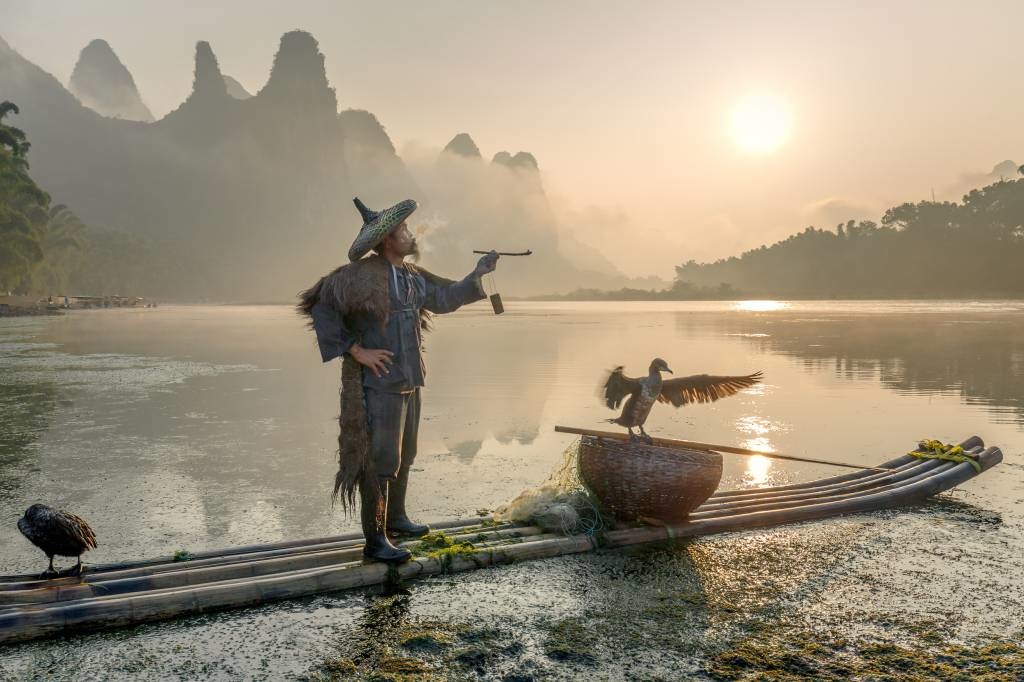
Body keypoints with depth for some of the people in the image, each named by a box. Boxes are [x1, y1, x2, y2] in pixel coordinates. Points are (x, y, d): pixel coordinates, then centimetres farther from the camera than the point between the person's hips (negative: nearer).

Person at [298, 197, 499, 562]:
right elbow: (322, 307, -19)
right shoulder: (362, 275, -16)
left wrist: (477, 274, 16)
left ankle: (395, 519, 37)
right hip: (378, 384, -9)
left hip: (408, 382, 9)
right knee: (380, 460, -6)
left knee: (404, 456, 19)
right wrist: (356, 350, -18)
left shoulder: (413, 277, 11)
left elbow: (445, 297, 25)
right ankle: (374, 540, 2)